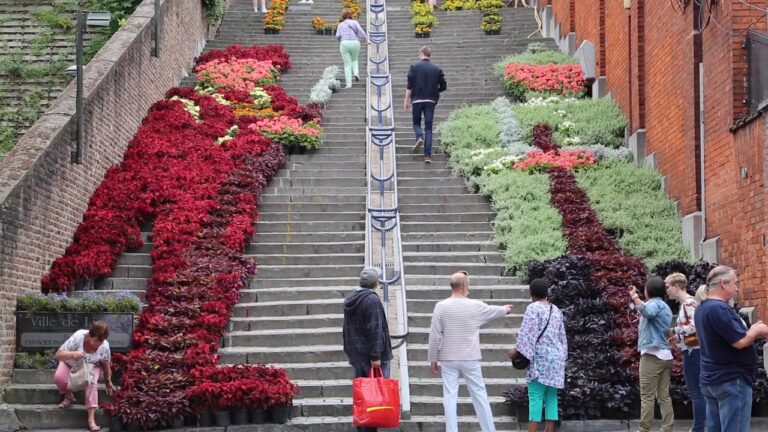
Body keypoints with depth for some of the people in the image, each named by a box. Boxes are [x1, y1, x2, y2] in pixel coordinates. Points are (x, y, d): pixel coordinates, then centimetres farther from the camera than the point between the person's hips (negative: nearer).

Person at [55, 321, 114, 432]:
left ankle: (91, 418, -31)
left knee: (92, 383, -31)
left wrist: (108, 381, 5)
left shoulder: (105, 346, -25)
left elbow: (106, 365, -5)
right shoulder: (78, 337, -35)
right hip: (70, 364, 0)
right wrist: (73, 354, -53)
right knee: (59, 378, -30)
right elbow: (58, 355, -34)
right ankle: (68, 396, 1)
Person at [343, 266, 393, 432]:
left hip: (356, 354, 8)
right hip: (370, 355, -8)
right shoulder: (372, 300, -14)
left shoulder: (350, 300, 14)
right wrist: (376, 356, -21)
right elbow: (375, 330, -20)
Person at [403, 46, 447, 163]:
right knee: (428, 127, 4)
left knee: (416, 122, 19)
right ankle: (428, 155, -3)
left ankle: (419, 137, -14)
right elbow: (443, 86, 5)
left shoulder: (414, 67, -1)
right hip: (431, 100, 1)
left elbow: (409, 85, -6)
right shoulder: (437, 69, 4)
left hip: (417, 100, -1)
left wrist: (406, 100, 0)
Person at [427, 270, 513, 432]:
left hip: (448, 359, 0)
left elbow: (435, 335, -6)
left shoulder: (441, 306, -6)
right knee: (479, 395, 9)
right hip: (470, 359, 0)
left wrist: (433, 358, 4)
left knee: (450, 397, 2)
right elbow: (493, 311, 19)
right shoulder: (476, 306, -3)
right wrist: (506, 309, 42)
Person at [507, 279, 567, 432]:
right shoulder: (556, 310, 14)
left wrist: (517, 350, -5)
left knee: (535, 397, -8)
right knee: (551, 397, 7)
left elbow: (527, 333, -12)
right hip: (556, 359, 7)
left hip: (540, 358, -6)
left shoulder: (533, 308, -6)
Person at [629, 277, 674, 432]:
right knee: (664, 396, 6)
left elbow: (647, 312, -33)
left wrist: (634, 297, -27)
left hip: (652, 354, -9)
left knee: (647, 396, -6)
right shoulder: (665, 306, 20)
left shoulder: (655, 304, -9)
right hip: (665, 355, 9)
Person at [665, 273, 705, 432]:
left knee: (696, 392, -7)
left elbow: (695, 326, -22)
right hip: (692, 351, 10)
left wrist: (673, 331, -14)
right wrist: (678, 338, 9)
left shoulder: (688, 302, -12)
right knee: (697, 391, 11)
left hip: (692, 352, -10)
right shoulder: (685, 303, 16)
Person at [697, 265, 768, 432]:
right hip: (730, 380, -10)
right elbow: (740, 342, -22)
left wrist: (750, 331, 10)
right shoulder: (719, 308, -19)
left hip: (711, 379, 10)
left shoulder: (703, 308, 13)